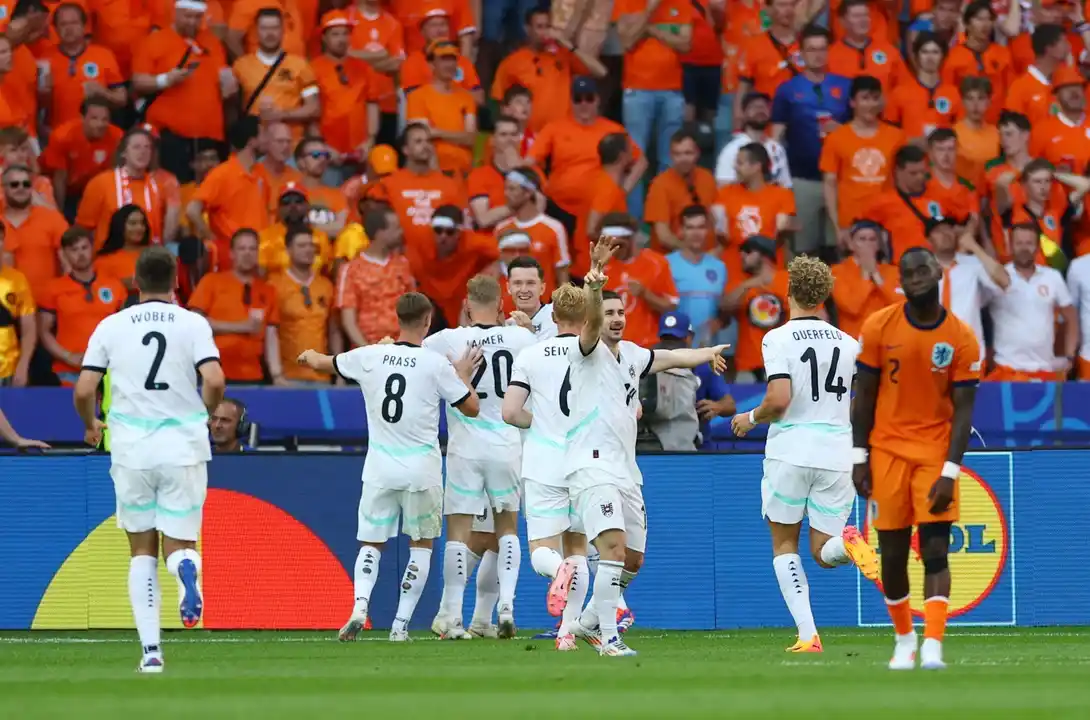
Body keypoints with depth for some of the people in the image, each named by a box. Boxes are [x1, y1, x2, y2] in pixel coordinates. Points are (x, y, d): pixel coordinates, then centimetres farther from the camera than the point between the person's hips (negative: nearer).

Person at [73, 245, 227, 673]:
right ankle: (186, 566, -32)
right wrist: (204, 413, 8)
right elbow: (215, 381, -13)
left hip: (131, 448, 1)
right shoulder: (193, 324, -1)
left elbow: (83, 391, -2)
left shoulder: (111, 327, 2)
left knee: (143, 550, 13)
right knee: (177, 543, 8)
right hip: (183, 446, -1)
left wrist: (91, 425, 19)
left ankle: (150, 649, 2)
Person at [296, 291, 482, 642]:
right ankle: (401, 623, 6)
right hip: (421, 468, -2)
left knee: (371, 543, 12)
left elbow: (322, 363, 18)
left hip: (380, 468, 2)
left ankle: (360, 604, -14)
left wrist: (309, 355, 41)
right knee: (421, 544, 14)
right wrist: (463, 374, 17)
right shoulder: (436, 364, -9)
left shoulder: (369, 357, -1)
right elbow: (471, 408, 0)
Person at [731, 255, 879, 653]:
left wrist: (751, 418, 3)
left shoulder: (778, 339, -7)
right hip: (837, 453, 3)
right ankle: (848, 542, -27)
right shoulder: (848, 343, 8)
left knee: (784, 544, 12)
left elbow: (778, 400, -17)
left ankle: (807, 634, -3)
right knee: (823, 552, 10)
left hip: (790, 452, -3)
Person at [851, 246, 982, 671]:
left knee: (935, 550, -11)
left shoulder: (961, 339, -5)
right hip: (888, 452, 1)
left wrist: (950, 471, -12)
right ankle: (904, 639, 22)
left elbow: (963, 409, -4)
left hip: (935, 454, -1)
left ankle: (932, 647, -18)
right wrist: (859, 458, -2)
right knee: (893, 552, 5)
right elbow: (864, 396, 3)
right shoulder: (879, 327, -2)